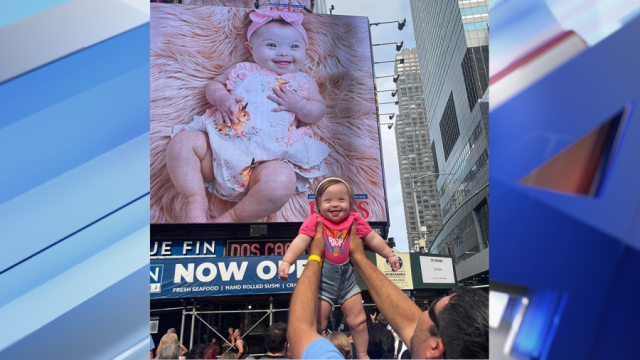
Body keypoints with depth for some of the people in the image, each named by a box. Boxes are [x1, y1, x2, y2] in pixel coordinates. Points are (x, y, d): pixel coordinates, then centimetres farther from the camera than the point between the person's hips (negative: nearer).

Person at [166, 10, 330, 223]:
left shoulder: (303, 82, 19)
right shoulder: (241, 70, 20)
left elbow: (318, 112, 15)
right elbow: (214, 84, 24)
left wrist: (298, 105, -7)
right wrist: (220, 97, -1)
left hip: (268, 156, -2)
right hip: (220, 144, 3)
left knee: (282, 182, -34)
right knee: (182, 141, -18)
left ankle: (232, 218, -16)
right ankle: (196, 201, -16)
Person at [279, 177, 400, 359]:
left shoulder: (355, 220, -3)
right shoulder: (314, 222, -12)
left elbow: (374, 239, 7)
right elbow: (300, 242, -22)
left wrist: (390, 255, 5)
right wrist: (286, 261, -36)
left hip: (346, 277, 3)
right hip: (322, 278, -3)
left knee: (358, 320, 13)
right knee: (317, 323, 0)